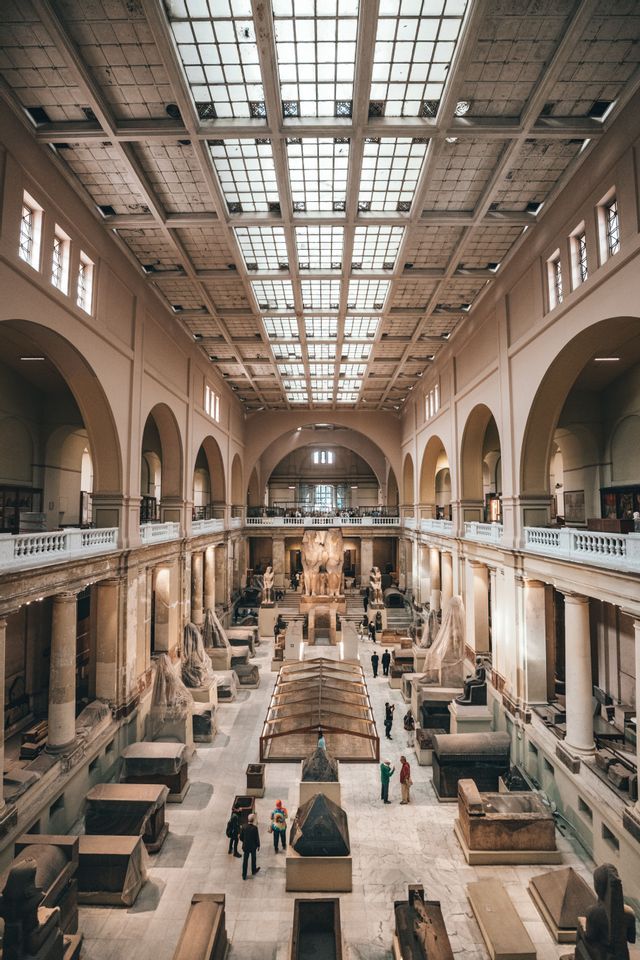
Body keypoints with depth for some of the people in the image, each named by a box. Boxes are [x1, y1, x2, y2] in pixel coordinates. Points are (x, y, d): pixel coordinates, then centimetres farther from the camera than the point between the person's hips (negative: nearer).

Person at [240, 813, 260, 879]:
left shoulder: (244, 826, -15)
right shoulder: (255, 828, -25)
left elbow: (241, 837, -5)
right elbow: (257, 838, -16)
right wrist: (258, 845, 1)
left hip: (245, 846, 2)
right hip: (253, 846, -2)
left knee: (245, 860, 15)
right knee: (253, 859, 23)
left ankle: (244, 875, 22)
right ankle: (253, 871, 42)